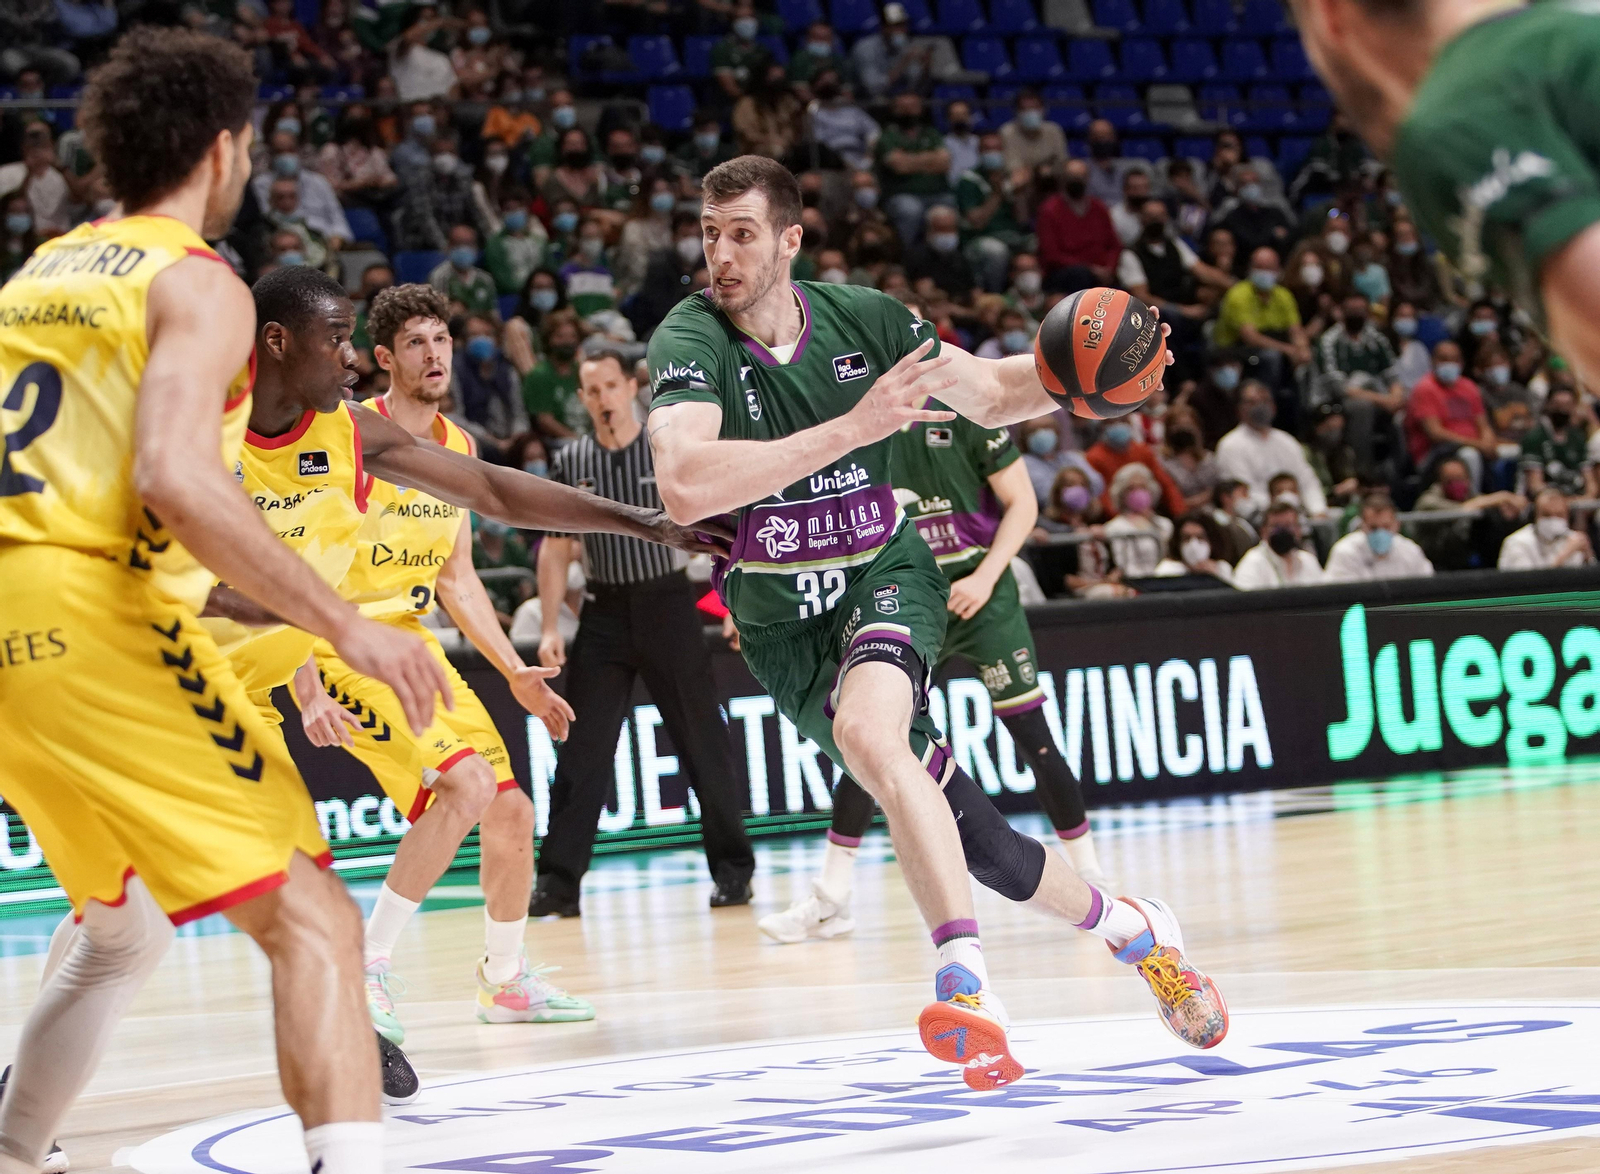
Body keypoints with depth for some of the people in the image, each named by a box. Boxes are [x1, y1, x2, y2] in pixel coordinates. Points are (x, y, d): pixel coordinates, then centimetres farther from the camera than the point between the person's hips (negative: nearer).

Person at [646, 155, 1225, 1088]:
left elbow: (988, 393, 10)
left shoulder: (863, 320, -8)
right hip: (786, 623, 1)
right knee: (963, 833, 0)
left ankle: (967, 983, -42)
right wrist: (852, 427, -38)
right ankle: (1127, 925, 25)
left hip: (886, 576, -1)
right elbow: (684, 486, -36)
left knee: (866, 729, -35)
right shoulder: (690, 341, -18)